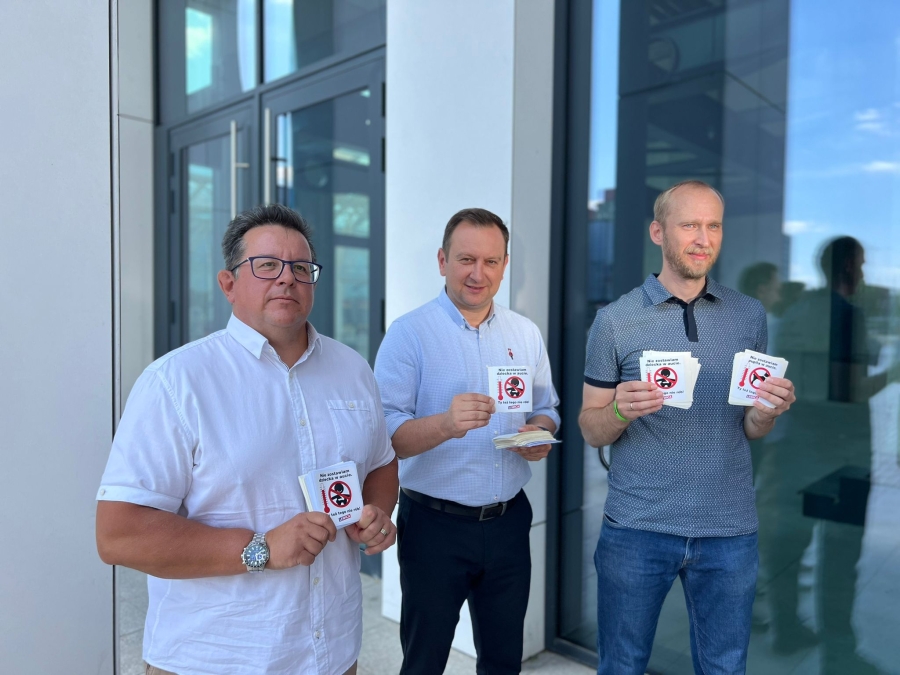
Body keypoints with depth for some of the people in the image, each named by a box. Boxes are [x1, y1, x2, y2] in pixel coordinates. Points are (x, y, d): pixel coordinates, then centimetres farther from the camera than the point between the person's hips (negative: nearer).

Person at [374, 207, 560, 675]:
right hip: (434, 525, -4)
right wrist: (445, 424, -35)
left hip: (508, 521, 4)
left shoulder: (526, 334, 5)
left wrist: (540, 433, -9)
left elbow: (546, 408, 13)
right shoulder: (409, 333, -10)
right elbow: (386, 434, -16)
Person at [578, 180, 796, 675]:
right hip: (637, 527, -2)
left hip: (729, 530, 2)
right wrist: (621, 411, -21)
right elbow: (591, 430, 0)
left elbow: (751, 430, 10)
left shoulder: (750, 315, 4)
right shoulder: (615, 320, -4)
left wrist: (767, 411, -12)